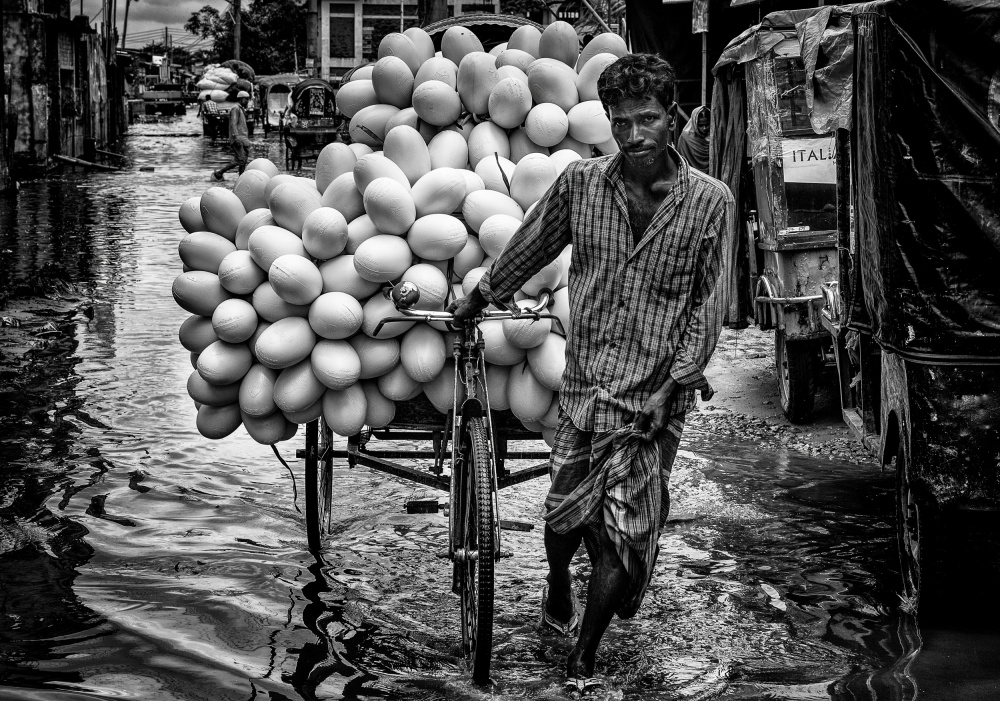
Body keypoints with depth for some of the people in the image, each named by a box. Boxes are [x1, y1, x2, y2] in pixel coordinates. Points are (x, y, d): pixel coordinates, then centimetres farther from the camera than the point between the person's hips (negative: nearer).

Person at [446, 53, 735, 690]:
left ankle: (584, 662, 12)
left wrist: (677, 383, -9)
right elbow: (531, 247, 14)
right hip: (585, 380, 2)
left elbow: (710, 303, -3)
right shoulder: (580, 182, -2)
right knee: (566, 510, 9)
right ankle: (558, 592, 43)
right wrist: (479, 299, 24)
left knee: (623, 529, -2)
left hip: (655, 392, -1)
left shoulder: (711, 201, -6)